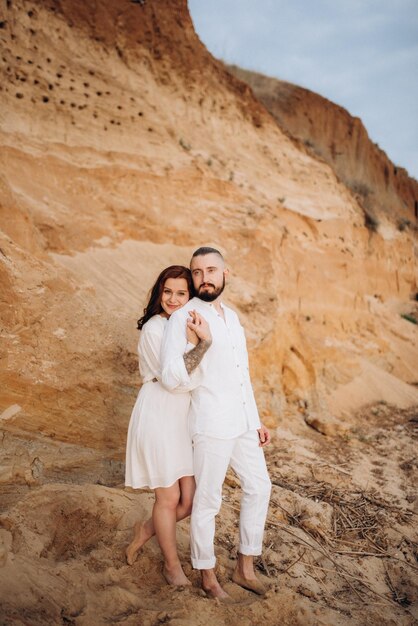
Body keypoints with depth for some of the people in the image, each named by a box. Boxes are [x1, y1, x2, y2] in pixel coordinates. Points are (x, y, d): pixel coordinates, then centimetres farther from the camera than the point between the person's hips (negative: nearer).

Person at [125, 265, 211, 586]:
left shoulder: (187, 326, 10)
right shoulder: (154, 329, -14)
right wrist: (195, 342, -25)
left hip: (184, 418, 7)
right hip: (157, 416, -7)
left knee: (191, 499, 7)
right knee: (169, 498, 7)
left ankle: (145, 530, 35)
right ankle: (172, 565, 30)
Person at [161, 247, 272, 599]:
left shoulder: (232, 316, 11)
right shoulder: (183, 319, -13)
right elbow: (172, 378, -22)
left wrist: (257, 421, 17)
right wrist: (204, 344, -28)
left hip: (243, 423, 8)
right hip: (211, 425, -8)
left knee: (259, 487, 14)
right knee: (208, 501, 5)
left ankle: (245, 568, 31)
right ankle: (208, 576, 27)